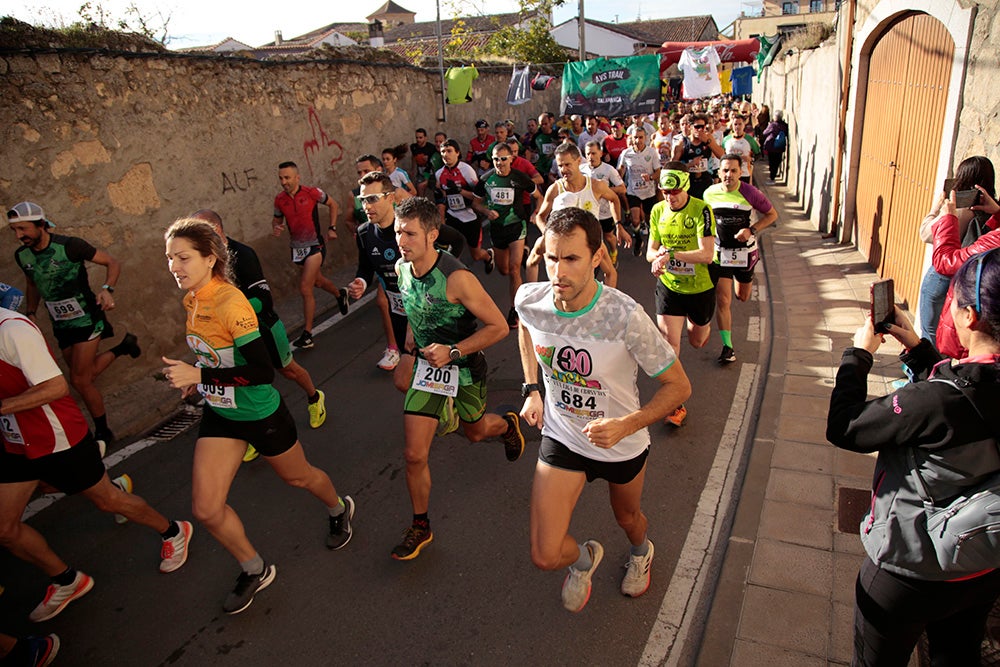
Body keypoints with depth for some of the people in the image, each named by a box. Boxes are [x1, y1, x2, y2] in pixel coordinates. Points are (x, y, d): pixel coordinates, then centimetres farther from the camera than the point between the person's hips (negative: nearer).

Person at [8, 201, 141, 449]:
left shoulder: (69, 246, -19)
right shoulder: (22, 255, -1)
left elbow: (113, 263, -13)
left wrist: (107, 289, -29)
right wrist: (30, 314, 5)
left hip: (86, 319, -6)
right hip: (61, 324, 7)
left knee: (79, 380, -9)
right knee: (87, 374, 14)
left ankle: (103, 433, 8)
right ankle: (122, 348, 39)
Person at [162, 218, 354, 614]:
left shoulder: (230, 303, -27)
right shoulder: (192, 299, -2)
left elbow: (263, 371, -32)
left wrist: (200, 375, -31)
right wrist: (200, 376, 5)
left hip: (260, 414, -7)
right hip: (219, 415, 7)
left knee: (298, 477, 19)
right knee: (206, 510, 1)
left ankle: (339, 510, 53)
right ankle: (255, 570, 26)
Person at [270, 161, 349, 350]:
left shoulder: (312, 193, -14)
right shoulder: (279, 199, -2)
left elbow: (332, 204, 3)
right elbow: (277, 218, 14)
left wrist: (332, 228, -2)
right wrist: (275, 227, -9)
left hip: (315, 246, -6)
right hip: (297, 248, 6)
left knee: (305, 288, -13)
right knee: (317, 280, 23)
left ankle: (307, 334, -5)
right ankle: (340, 294, 56)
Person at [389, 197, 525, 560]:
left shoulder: (457, 278, -30)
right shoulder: (401, 268, -9)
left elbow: (498, 327, -24)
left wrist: (453, 351, -30)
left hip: (464, 367, -4)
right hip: (425, 364, 4)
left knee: (475, 432, 23)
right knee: (414, 455, -1)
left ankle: (507, 424, 61)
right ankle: (420, 527, 20)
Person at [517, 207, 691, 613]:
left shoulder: (625, 317, -31)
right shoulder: (530, 300, -20)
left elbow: (678, 386, -19)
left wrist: (626, 425, -33)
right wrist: (532, 389, 1)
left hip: (623, 445, -1)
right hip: (561, 438, 2)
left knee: (627, 518, 28)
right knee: (545, 557, -4)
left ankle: (641, 551, 68)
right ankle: (584, 558, 35)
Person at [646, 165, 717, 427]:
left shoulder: (701, 210, -19)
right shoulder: (658, 211, -4)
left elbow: (707, 254, -27)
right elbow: (651, 250, 1)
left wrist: (670, 253, -36)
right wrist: (657, 257, -23)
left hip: (700, 287, -2)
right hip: (668, 285, 2)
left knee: (696, 341, 20)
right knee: (670, 342, -10)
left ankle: (702, 326, 60)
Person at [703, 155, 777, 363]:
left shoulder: (750, 193, -14)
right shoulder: (710, 193, -6)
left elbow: (772, 215, -3)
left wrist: (752, 230, -18)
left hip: (745, 251, 0)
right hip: (720, 252, 0)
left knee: (742, 296, 19)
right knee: (723, 300, -8)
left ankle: (746, 279, 57)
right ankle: (727, 346, 0)